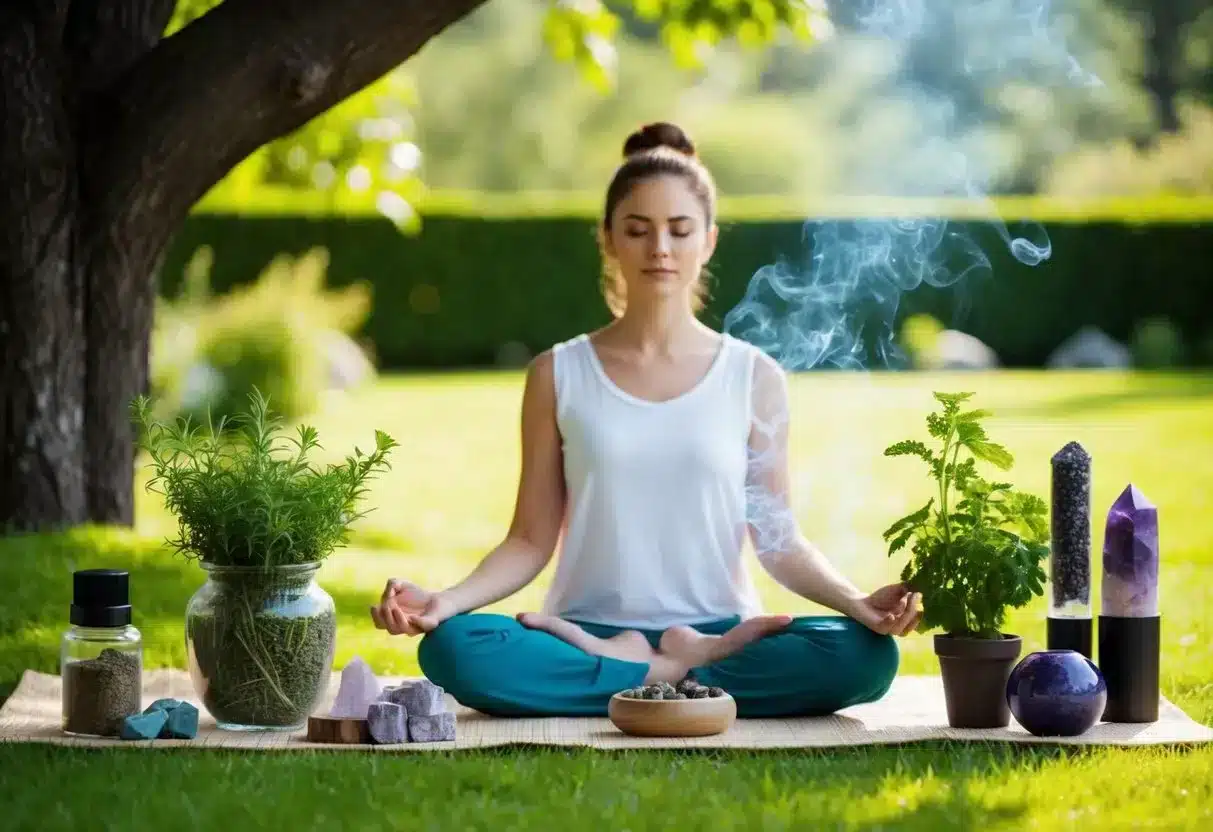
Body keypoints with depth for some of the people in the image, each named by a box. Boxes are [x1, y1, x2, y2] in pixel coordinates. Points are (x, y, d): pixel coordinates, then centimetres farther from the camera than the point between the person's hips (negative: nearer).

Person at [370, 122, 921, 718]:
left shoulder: (754, 378, 6)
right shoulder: (558, 375, 6)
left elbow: (779, 539, 5)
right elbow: (531, 540, 4)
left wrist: (856, 601, -14)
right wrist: (446, 599, -14)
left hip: (719, 632, 0)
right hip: (587, 633, 0)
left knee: (866, 655, -29)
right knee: (452, 650, -32)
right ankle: (683, 677, -21)